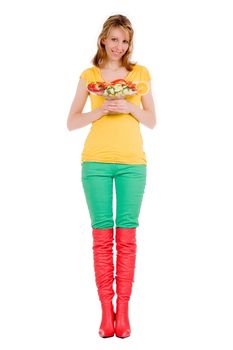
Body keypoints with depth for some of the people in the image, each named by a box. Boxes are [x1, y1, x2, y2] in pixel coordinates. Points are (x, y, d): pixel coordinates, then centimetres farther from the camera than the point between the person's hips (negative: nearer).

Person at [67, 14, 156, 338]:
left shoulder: (141, 73, 11)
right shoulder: (89, 75, 9)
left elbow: (152, 121, 11)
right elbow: (71, 123, 6)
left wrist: (129, 107, -7)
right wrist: (100, 111, -10)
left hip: (132, 162, 1)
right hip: (96, 161, 0)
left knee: (126, 235, -1)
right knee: (102, 234, -1)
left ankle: (123, 309, 7)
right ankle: (106, 309, 6)